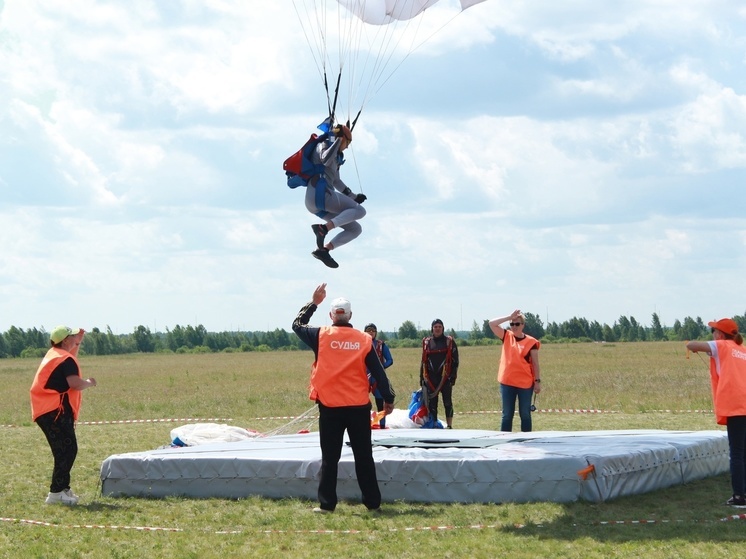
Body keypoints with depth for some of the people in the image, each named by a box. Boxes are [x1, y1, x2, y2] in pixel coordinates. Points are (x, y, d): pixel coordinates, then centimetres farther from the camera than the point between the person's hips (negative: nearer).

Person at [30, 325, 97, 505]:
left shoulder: (54, 354, 18)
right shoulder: (65, 359, -12)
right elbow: (75, 383, -24)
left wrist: (78, 341, 31)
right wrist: (89, 382, -5)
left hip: (46, 411, 11)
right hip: (56, 411, -11)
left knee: (64, 451, 17)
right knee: (67, 450, -12)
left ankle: (63, 489, 20)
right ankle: (56, 492, -16)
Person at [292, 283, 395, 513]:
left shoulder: (321, 336, -4)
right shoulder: (364, 340, -1)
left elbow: (297, 325, 14)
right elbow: (378, 372, 2)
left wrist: (313, 302, 21)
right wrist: (388, 399, 10)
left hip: (330, 407, -1)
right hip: (359, 407, 1)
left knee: (329, 458, 4)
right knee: (364, 457, 8)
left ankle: (327, 503, 4)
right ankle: (372, 502, 11)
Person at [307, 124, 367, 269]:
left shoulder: (335, 157, 30)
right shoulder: (324, 145, 3)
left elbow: (336, 181, 40)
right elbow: (325, 160, -22)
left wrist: (353, 196, 42)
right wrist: (337, 140, -12)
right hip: (319, 193, -10)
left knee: (355, 229, 7)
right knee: (359, 211, -16)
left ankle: (324, 249, -9)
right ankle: (324, 228, -30)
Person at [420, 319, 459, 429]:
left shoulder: (449, 342, 3)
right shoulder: (427, 342, 12)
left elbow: (455, 360, 0)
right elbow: (423, 361, 16)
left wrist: (453, 376, -8)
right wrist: (422, 377, 12)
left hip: (445, 377, -3)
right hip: (431, 378, 3)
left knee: (447, 402, -3)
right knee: (432, 403, 3)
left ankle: (449, 426, 1)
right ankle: (434, 425, 8)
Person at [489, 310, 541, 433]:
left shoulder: (531, 342, -3)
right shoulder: (507, 336, 5)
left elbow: (535, 364, -1)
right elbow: (492, 324, -3)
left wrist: (538, 381, -6)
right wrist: (509, 317, -7)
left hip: (525, 384, -2)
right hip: (507, 383, 2)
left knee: (525, 414, 6)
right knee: (507, 414, 7)